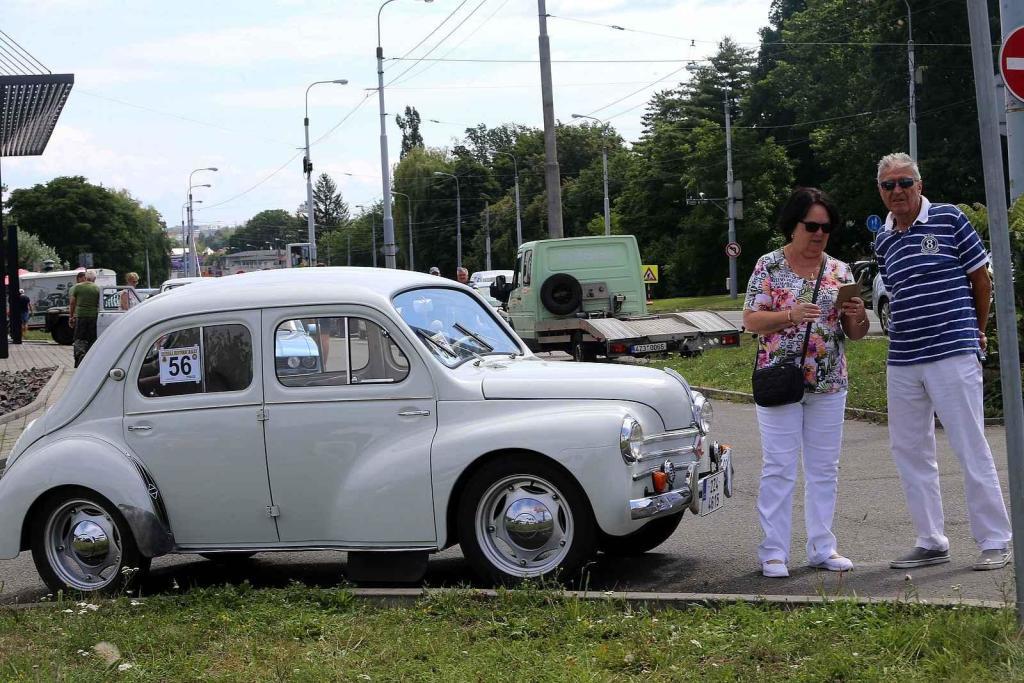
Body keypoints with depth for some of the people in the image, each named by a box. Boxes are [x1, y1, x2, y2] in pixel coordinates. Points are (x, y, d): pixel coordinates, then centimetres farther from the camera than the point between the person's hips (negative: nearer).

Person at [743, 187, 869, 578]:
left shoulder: (840, 271, 9)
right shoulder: (769, 266, -1)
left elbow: (855, 334, 10)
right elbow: (751, 320, -6)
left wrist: (857, 316, -13)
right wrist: (791, 316, -21)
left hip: (829, 385, 4)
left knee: (824, 469, 8)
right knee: (779, 468, -2)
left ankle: (822, 548, 16)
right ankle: (774, 552, 2)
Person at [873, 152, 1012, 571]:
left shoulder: (948, 219, -2)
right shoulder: (882, 242, 12)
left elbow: (981, 278, 4)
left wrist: (975, 332, 12)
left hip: (953, 355, -6)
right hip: (901, 362, 6)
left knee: (971, 449, -4)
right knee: (909, 451, 9)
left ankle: (995, 542, 4)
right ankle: (930, 542, 19)